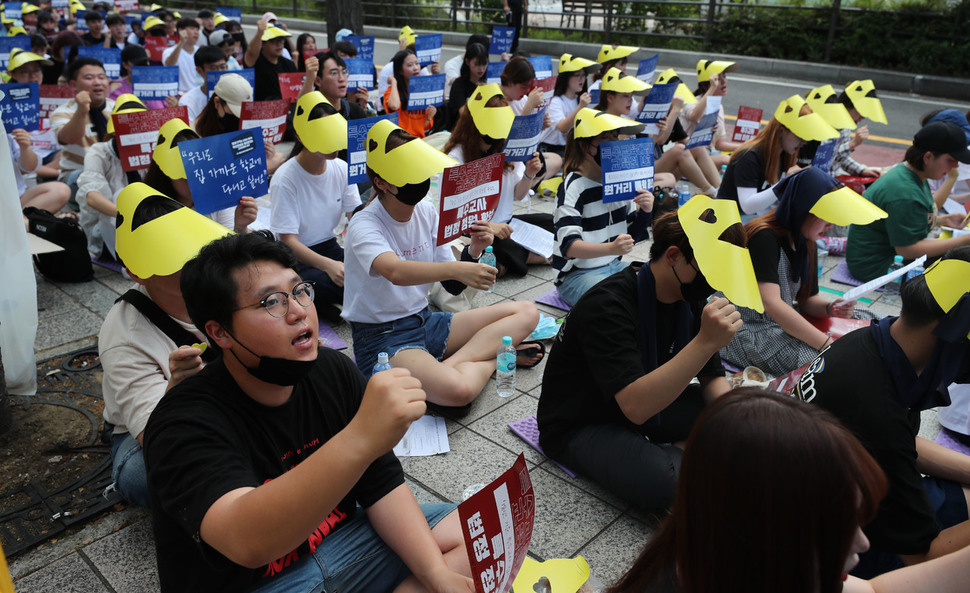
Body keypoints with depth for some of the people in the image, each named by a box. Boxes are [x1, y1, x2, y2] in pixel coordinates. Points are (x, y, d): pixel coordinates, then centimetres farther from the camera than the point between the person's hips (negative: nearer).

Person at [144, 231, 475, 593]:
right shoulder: (186, 424, -23)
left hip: (340, 542, 6)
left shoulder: (334, 373, -5)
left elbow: (382, 487, -2)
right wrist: (362, 439, -55)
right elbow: (248, 542, -41)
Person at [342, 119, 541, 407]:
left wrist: (473, 251, -13)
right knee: (457, 390, -37)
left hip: (425, 322, 8)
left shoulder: (427, 212, 3)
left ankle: (452, 363, -15)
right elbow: (395, 271, -40)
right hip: (382, 337, -8)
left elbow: (453, 286, 5)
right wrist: (456, 268, -52)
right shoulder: (364, 225, -16)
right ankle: (492, 355, -5)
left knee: (527, 312, 0)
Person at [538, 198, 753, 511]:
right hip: (579, 425, -7)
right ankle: (684, 454, -3)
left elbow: (712, 378, 1)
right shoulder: (607, 306, -31)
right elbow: (635, 406, -40)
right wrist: (706, 341, -47)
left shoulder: (690, 298, -5)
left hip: (647, 401, 7)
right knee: (662, 484, -33)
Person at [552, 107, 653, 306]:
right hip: (577, 274, -8)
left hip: (614, 266, 8)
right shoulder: (573, 186, -16)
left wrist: (644, 212, -9)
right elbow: (568, 246, -27)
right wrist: (611, 248, -41)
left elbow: (631, 234, 12)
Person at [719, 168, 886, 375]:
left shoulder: (806, 243, 7)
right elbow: (770, 303, -33)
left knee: (866, 319, 2)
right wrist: (828, 344, -36)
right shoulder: (764, 238, -22)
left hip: (785, 322, 9)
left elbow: (807, 298, 12)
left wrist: (830, 307, -13)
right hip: (749, 329, -9)